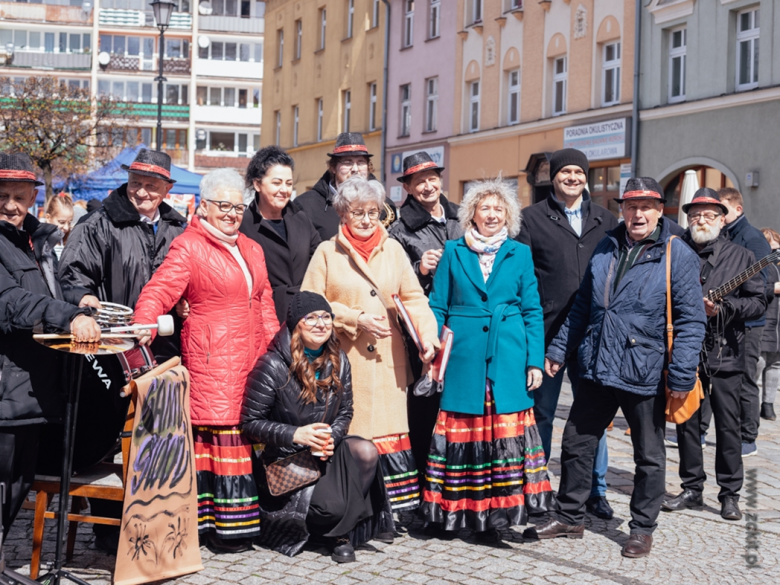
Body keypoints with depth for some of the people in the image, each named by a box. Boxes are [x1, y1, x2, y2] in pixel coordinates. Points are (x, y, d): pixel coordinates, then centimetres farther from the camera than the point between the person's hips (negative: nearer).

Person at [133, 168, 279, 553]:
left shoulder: (252, 250, 21)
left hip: (251, 357, 7)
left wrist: (274, 349, 13)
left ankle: (245, 519, 12)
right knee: (219, 432, -7)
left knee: (247, 432, 5)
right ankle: (224, 525, -1)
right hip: (211, 357, -7)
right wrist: (143, 326, -32)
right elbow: (160, 290, -15)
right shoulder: (189, 246, -3)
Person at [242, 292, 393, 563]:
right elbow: (250, 423, -12)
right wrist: (296, 434, -24)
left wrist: (332, 438, -14)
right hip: (286, 458, -6)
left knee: (367, 452, -25)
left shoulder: (338, 361, 3)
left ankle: (343, 533, -8)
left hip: (327, 449, 6)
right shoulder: (272, 366, -14)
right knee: (332, 508, -27)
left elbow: (345, 412, 9)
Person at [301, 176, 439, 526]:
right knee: (345, 433, -4)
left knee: (387, 427, 1)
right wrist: (356, 318, -10)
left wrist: (427, 335, -7)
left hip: (386, 359, 3)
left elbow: (413, 297, 8)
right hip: (343, 359, -2)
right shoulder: (327, 252, 5)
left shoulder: (393, 249, 12)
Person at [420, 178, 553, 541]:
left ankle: (496, 513, 6)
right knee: (461, 432, -1)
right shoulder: (453, 252, 9)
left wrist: (535, 361, 1)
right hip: (463, 358, 0)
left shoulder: (520, 254, 11)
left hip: (508, 361, 1)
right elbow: (437, 307, 9)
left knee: (505, 433, -3)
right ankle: (450, 512, 10)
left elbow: (533, 312, 9)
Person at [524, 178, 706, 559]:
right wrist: (559, 349, 14)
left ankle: (642, 528, 27)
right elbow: (583, 306, 16)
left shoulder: (678, 256, -8)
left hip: (646, 375, -4)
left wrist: (682, 375, -16)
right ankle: (569, 517, 27)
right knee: (576, 443, 12)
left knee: (649, 456, 11)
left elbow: (690, 321, -11)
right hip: (598, 370, 5)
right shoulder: (605, 249, 7)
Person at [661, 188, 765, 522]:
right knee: (686, 423, 8)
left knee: (728, 425, 1)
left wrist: (723, 307, -15)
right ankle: (692, 490, 20)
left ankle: (730, 495, 13)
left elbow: (757, 302, -1)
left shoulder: (740, 256, 3)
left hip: (725, 353, -2)